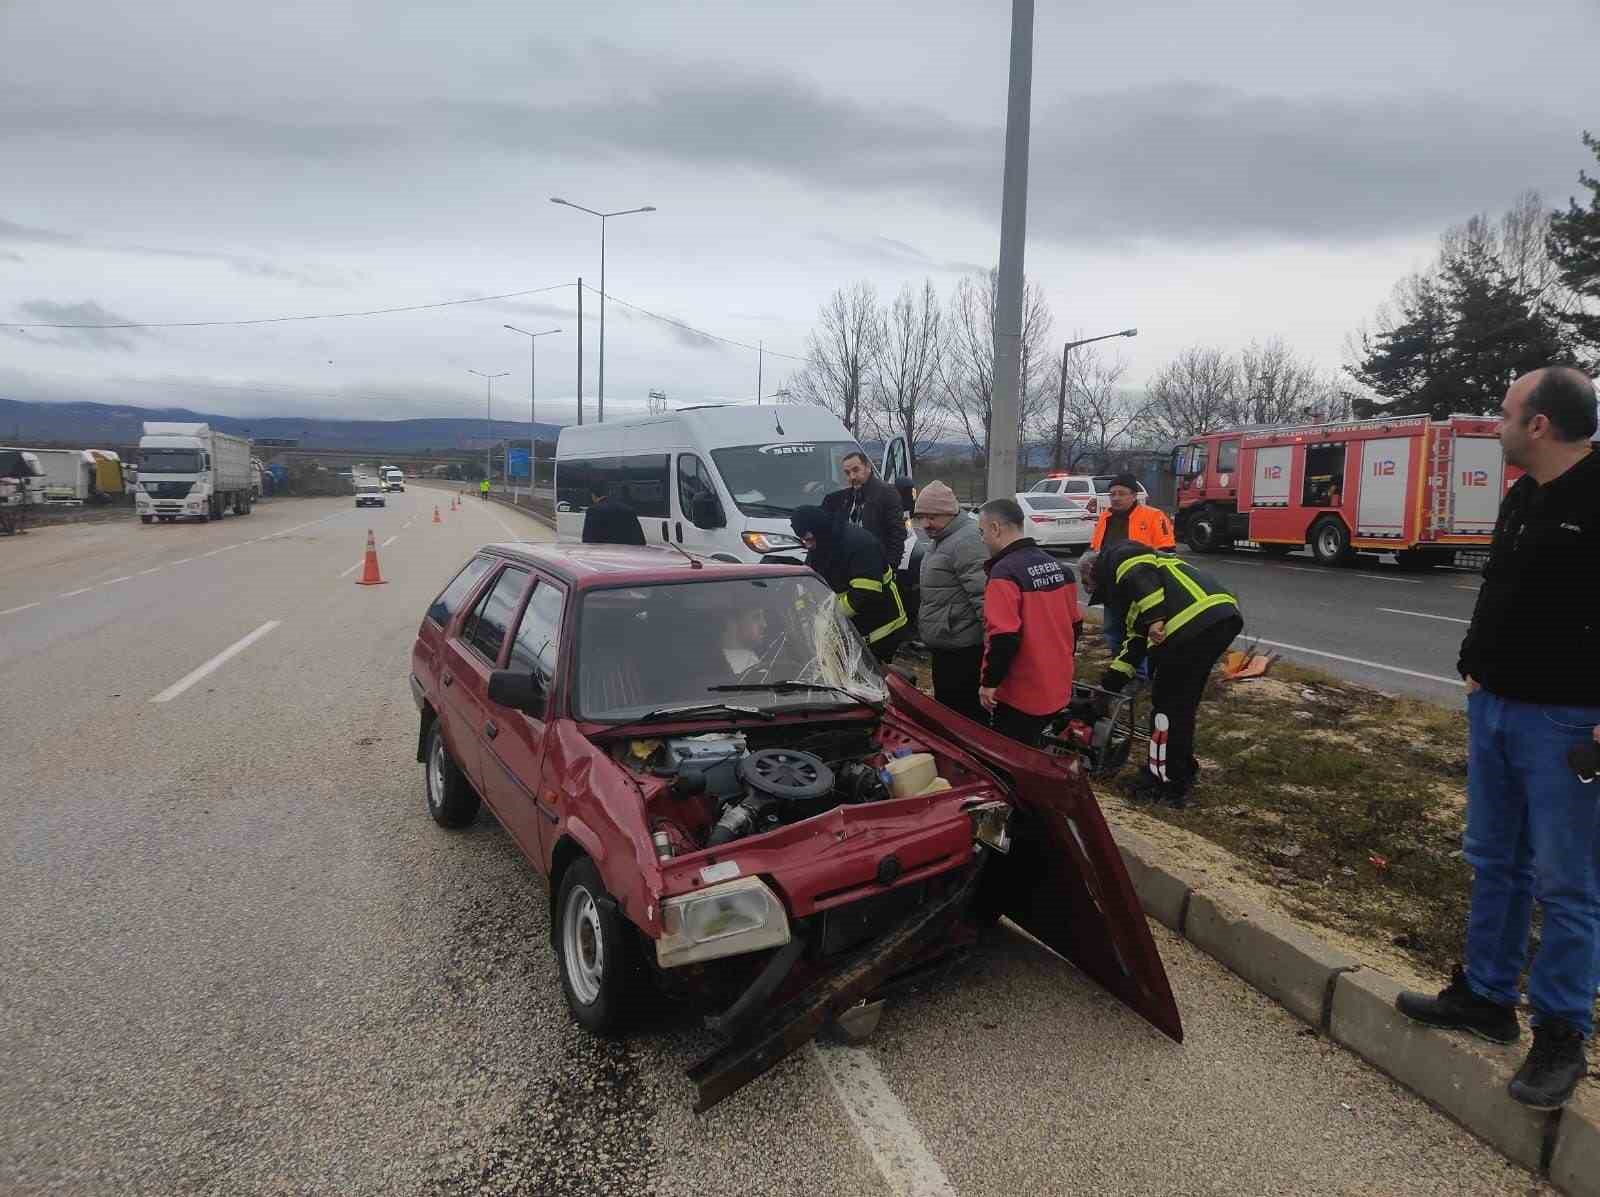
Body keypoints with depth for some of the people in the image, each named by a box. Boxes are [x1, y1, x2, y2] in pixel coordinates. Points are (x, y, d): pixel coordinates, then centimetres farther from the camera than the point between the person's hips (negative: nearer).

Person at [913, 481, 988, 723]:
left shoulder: (967, 541, -19)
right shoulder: (939, 540, 16)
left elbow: (983, 595, -24)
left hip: (962, 651, -11)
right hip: (943, 646, 11)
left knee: (965, 715, -5)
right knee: (945, 707, 21)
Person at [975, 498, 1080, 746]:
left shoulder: (1005, 572, -20)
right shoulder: (1057, 566, 7)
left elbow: (1003, 637, -26)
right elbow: (1074, 625, 14)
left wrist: (989, 682, -15)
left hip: (1020, 695, -8)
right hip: (1058, 689, 8)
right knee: (1030, 753, 21)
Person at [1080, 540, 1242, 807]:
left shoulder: (1118, 557, 11)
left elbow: (1143, 577, -12)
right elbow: (1136, 638, 34)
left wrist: (1154, 619, -23)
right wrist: (1110, 683, 34)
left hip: (1195, 622, -10)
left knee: (1167, 704, 3)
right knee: (1184, 702, 23)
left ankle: (1167, 786, 12)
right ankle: (1182, 769, 37)